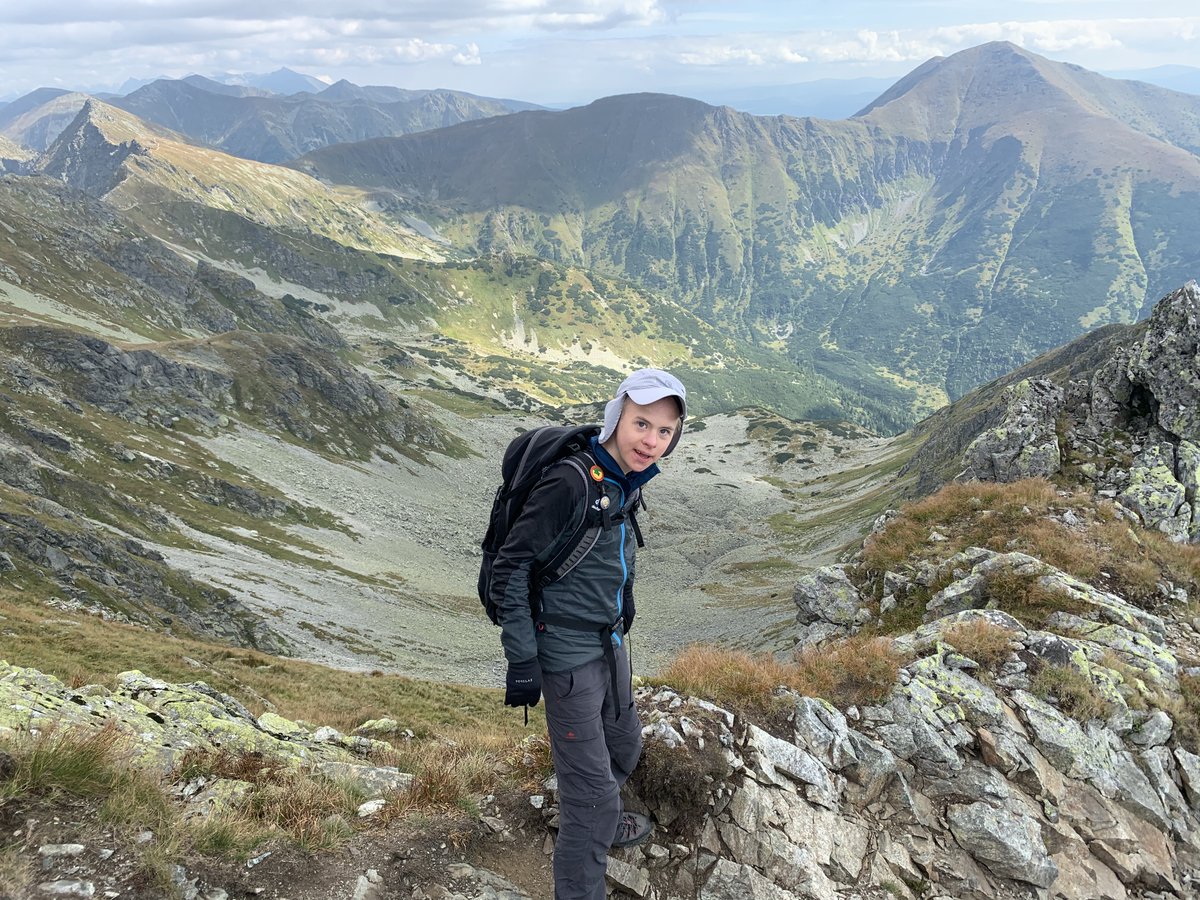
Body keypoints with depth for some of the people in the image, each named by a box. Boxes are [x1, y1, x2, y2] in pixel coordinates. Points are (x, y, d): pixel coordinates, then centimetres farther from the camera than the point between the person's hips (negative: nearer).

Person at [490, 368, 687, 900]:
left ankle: (597, 822, 55)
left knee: (624, 745, 28)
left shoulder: (626, 482, 1)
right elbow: (510, 567, -22)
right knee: (592, 786, -2)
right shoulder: (572, 482, -25)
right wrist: (521, 659, -21)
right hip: (569, 652, -9)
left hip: (610, 642, 9)